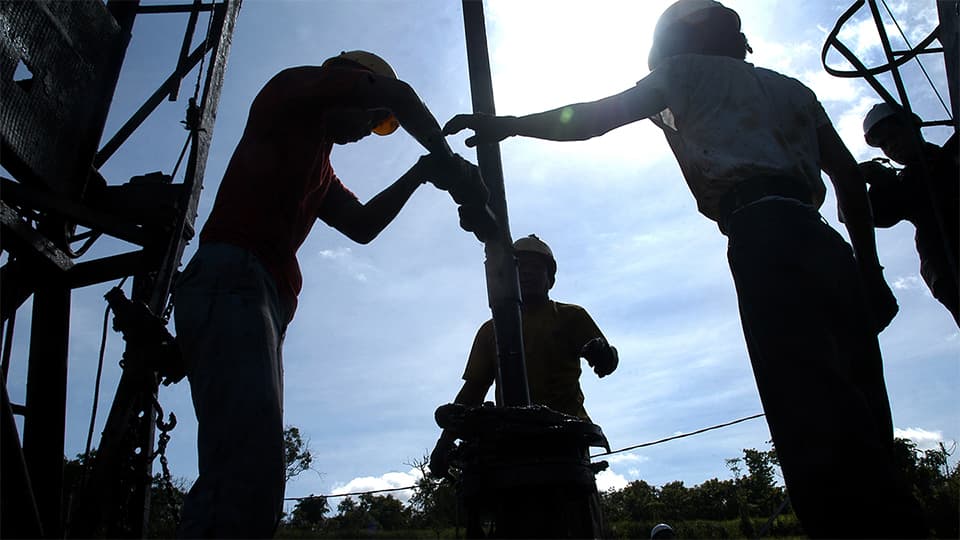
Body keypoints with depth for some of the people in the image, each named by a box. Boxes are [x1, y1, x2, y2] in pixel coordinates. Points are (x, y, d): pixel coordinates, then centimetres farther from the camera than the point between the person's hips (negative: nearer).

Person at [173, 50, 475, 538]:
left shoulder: (320, 171, 35)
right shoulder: (293, 88, 12)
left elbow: (362, 226, 29)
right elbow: (396, 94, 3)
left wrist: (420, 173, 26)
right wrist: (446, 157, 14)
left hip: (264, 297, 10)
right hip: (233, 280, -10)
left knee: (242, 479, 2)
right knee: (249, 479, -24)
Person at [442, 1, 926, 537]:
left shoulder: (690, 69, 19)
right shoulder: (790, 87, 34)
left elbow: (595, 117, 12)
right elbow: (851, 178, 25)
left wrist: (508, 124, 20)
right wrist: (869, 271, 24)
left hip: (764, 236, -7)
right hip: (825, 242, 7)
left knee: (816, 417, -17)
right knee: (854, 418, 5)